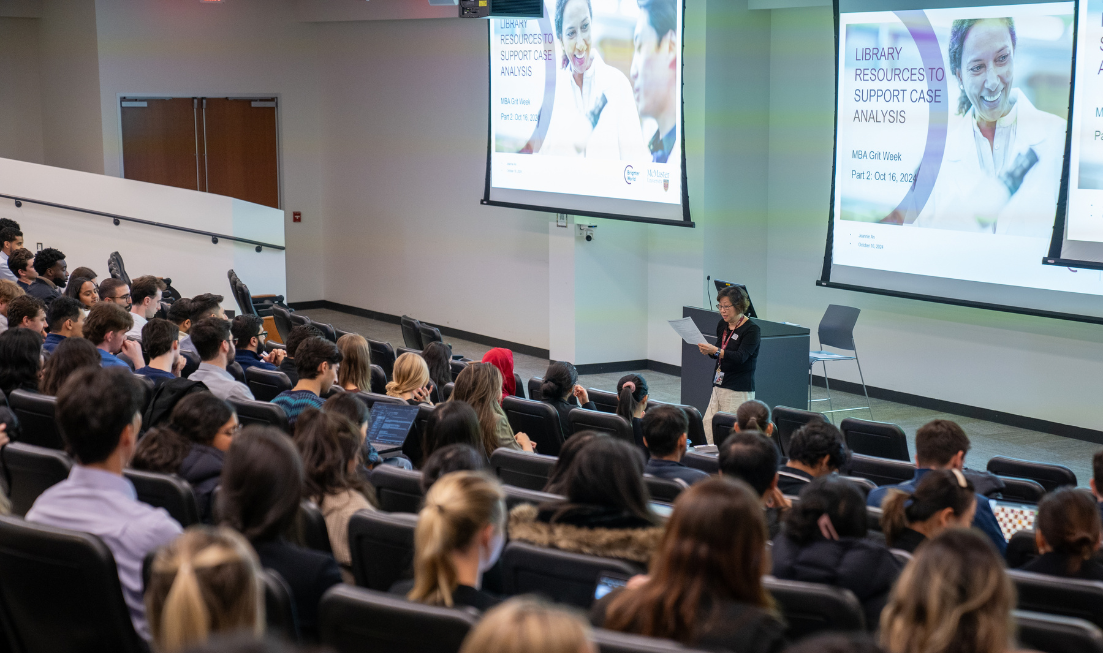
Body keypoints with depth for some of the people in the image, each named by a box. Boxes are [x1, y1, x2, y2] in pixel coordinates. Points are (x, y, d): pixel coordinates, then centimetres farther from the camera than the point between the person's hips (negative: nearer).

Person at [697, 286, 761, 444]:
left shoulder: (752, 329, -10)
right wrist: (708, 351, 0)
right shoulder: (722, 324, 11)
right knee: (707, 428, 0)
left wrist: (715, 351, -32)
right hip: (719, 386, 7)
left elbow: (740, 357, -21)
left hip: (739, 391, -7)